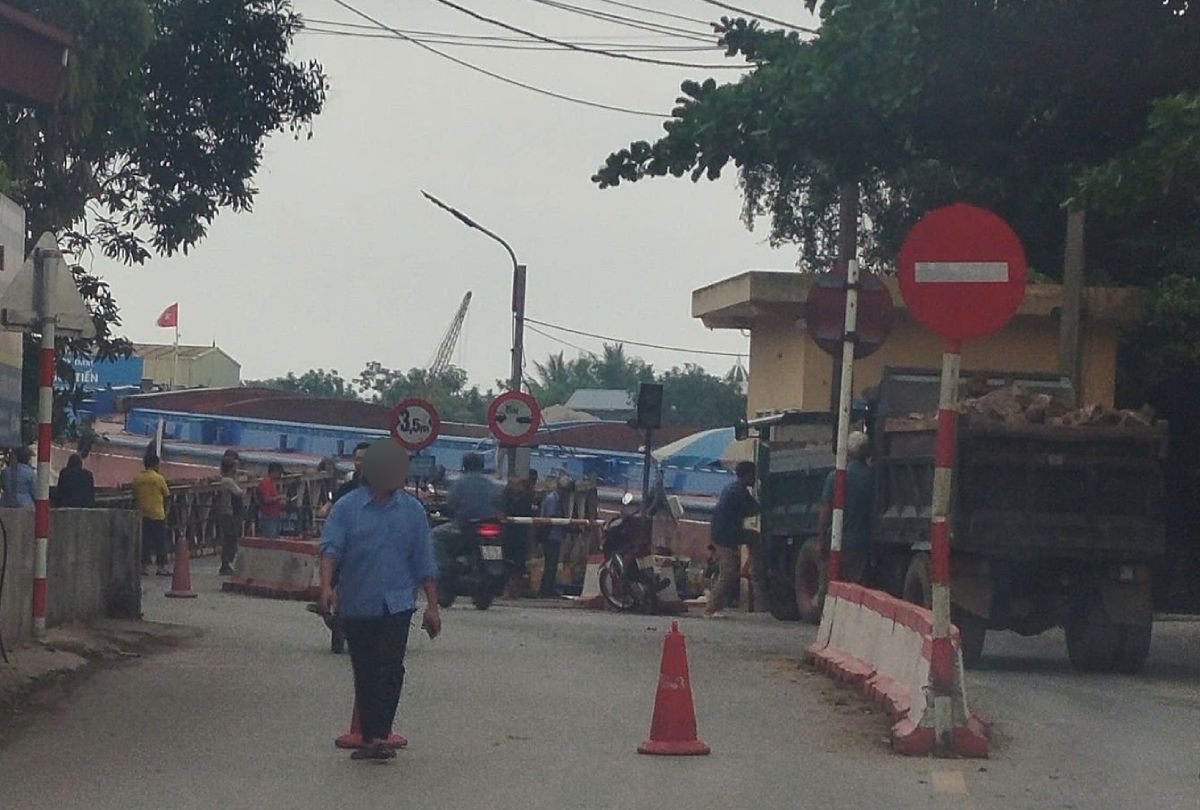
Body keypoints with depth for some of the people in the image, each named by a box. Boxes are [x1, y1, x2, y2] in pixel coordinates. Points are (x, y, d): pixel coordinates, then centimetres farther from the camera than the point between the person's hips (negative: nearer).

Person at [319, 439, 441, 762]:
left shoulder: (412, 510, 7)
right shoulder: (348, 507, 0)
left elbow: (424, 563, 9)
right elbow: (330, 547, -10)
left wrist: (432, 606, 7)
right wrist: (327, 586, -27)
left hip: (397, 604, 0)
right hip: (356, 605, 0)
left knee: (390, 668, -13)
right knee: (364, 673, 7)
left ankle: (380, 736, -12)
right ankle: (370, 737, 16)